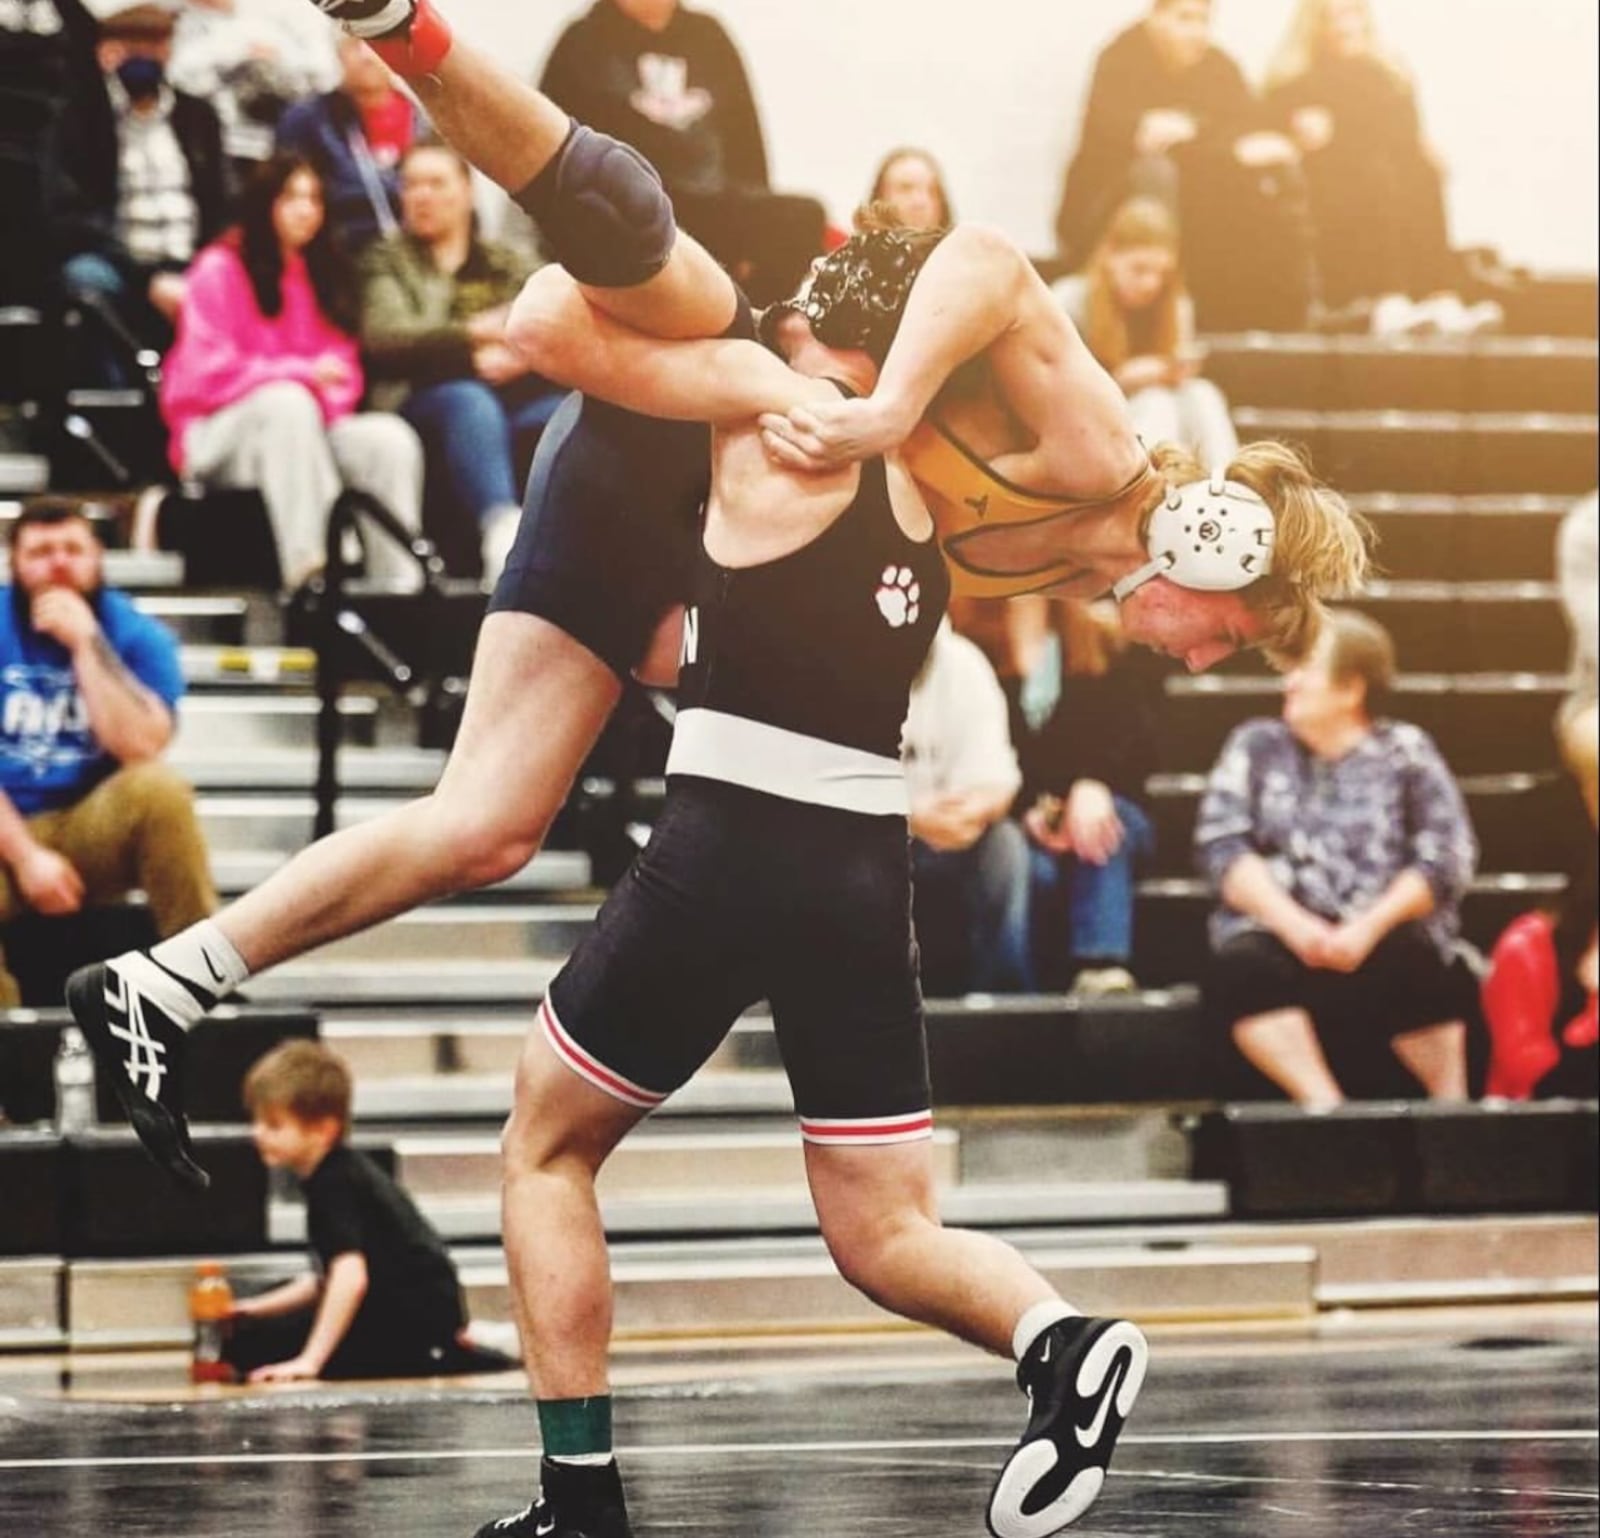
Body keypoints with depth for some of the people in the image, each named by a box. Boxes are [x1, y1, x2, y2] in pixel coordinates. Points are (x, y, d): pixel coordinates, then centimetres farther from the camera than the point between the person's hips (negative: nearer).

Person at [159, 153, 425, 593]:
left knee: (390, 439, -23)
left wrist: (329, 396, -9)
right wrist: (303, 374, -18)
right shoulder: (220, 269, -1)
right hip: (220, 437, -5)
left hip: (307, 427, 5)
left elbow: (343, 368, 16)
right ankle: (305, 569, -49)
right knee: (288, 403, -38)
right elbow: (205, 373, -11)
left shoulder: (323, 275, 18)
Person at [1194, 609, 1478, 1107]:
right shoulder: (1257, 747, 15)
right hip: (1279, 933, 2)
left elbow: (1445, 859, -1)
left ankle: (1451, 1104, -25)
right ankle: (1324, 1105, -37)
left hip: (1381, 937, -1)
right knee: (1242, 966, -33)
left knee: (1408, 962, -36)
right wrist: (1293, 923, -13)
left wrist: (1370, 926, -16)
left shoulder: (1405, 752, 10)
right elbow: (1222, 845, 2)